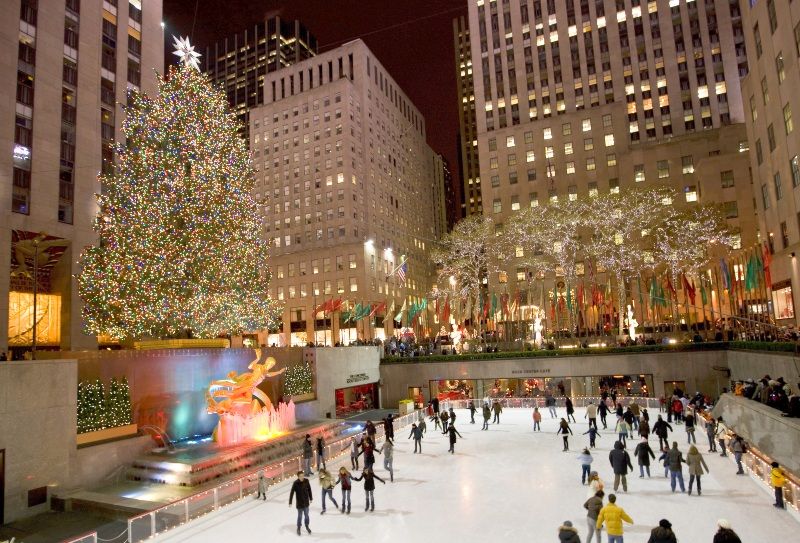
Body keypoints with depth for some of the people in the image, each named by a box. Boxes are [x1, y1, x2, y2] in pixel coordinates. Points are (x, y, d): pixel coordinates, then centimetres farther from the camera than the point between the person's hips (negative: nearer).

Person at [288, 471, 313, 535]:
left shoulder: (306, 481, -11)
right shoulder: (295, 483, -21)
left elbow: (309, 490, 2)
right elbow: (292, 493, -18)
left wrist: (311, 498, 11)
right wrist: (290, 502, -19)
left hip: (306, 502, 3)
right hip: (299, 503, -3)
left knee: (306, 515, 18)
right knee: (300, 516, 10)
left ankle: (307, 526, 41)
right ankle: (298, 528, 33)